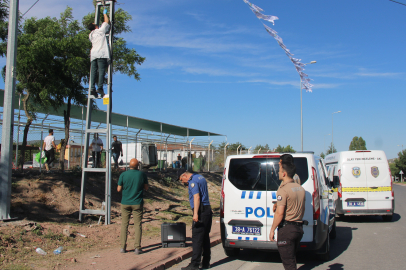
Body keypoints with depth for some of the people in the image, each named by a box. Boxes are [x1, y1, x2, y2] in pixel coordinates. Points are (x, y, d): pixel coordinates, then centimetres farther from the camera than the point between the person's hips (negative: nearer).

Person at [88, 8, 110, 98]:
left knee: (93, 71, 0)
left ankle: (92, 88, -12)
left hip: (93, 54, 5)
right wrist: (105, 13, 33)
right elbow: (106, 21, 18)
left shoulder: (91, 35, 23)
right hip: (101, 53, -5)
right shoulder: (100, 30, 9)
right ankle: (100, 87, -24)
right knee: (101, 70, -12)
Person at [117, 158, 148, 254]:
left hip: (125, 203, 0)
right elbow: (146, 188, 4)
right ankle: (137, 248, 2)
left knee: (124, 224, 9)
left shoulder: (123, 175, -5)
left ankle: (123, 247, 10)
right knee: (138, 225, 4)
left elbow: (119, 189, -2)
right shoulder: (142, 174, -4)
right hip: (137, 203, 0)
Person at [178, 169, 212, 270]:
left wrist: (195, 214, -26)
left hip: (201, 211, -10)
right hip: (208, 209, 10)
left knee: (197, 238, -8)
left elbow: (197, 197, -22)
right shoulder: (200, 177, 18)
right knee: (205, 238, 12)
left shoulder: (193, 181, -11)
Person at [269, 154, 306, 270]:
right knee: (292, 259, 22)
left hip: (286, 229, -8)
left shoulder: (283, 189, -16)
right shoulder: (300, 188, 9)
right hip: (299, 228, 8)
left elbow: (280, 213, -21)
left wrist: (272, 229, -13)